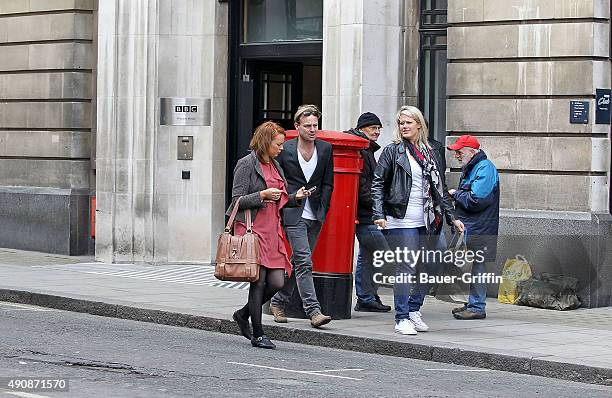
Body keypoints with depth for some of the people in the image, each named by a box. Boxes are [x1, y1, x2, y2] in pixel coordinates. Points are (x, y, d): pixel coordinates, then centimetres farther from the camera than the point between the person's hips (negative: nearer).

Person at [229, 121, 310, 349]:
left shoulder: (275, 165, 18)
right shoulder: (247, 164, -6)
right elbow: (237, 200, -9)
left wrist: (294, 197, 6)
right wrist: (262, 195, -20)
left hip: (272, 232, 7)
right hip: (253, 230, -7)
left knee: (277, 282, 0)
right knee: (259, 281, -5)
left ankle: (243, 314, 22)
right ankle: (257, 335, 4)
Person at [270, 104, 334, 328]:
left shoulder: (325, 149, 5)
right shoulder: (285, 150, -5)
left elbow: (328, 183, 9)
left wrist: (322, 209, 0)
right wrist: (285, 205, -2)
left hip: (315, 217, 4)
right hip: (293, 215, -4)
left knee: (297, 262, 11)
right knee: (303, 262, -12)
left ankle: (278, 302, 26)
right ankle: (313, 311, -15)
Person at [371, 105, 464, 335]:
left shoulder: (431, 154, 15)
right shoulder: (392, 151, 3)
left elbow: (441, 189, 20)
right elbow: (378, 184, -1)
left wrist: (452, 218, 15)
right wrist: (379, 214, -12)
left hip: (426, 222, 5)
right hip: (402, 220, -5)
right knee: (406, 268, -9)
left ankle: (413, 310, 20)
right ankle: (402, 318, -5)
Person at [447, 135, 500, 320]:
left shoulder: (485, 169, -15)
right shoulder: (469, 168, 18)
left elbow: (476, 200, -23)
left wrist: (456, 194, -9)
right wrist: (456, 196, 4)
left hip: (480, 228, -10)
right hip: (470, 227, 10)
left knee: (477, 265, -6)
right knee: (474, 265, 14)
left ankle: (477, 307, -3)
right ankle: (473, 304, 22)